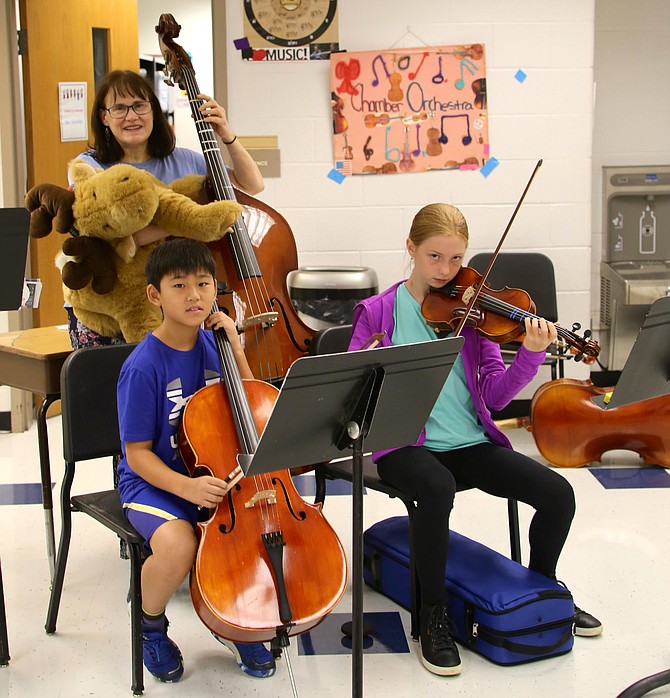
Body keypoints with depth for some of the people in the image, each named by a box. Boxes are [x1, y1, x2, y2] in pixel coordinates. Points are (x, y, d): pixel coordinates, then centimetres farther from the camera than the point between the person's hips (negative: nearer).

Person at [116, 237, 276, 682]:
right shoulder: (143, 367, -17)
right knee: (177, 544, -33)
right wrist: (186, 487, -30)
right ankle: (150, 625, 3)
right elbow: (137, 453, -14)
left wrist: (235, 348, -6)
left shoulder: (213, 344, 0)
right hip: (156, 480, -5)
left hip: (214, 476, 5)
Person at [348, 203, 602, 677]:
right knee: (437, 488, -37)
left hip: (470, 442, 3)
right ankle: (434, 613, -14)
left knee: (558, 493, -12)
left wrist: (531, 355, -16)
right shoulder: (377, 312, 2)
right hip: (406, 445, -3)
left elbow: (495, 394, 0)